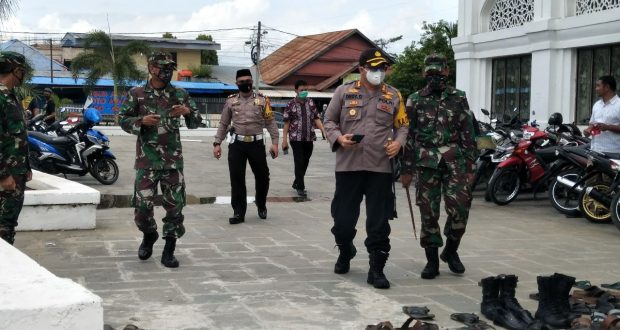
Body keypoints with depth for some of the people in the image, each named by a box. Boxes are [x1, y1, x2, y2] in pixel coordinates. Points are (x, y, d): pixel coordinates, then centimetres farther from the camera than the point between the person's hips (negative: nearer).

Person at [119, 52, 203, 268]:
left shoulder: (180, 94, 7)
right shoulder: (137, 94, 3)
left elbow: (196, 122, 11)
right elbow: (123, 120, 5)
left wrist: (188, 111, -11)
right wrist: (142, 121, -14)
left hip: (173, 160, 2)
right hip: (147, 160, -2)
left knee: (175, 205, 1)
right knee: (142, 204, -3)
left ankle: (169, 251, 13)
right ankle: (149, 234, 28)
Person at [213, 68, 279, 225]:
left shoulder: (262, 100, 3)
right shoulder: (231, 101, 7)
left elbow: (270, 122, 2)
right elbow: (223, 124, 11)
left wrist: (275, 142, -6)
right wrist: (217, 143, 4)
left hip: (257, 143, -1)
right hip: (237, 144, 1)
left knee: (262, 176, 6)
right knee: (236, 178, 0)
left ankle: (261, 205, 31)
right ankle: (238, 212, 9)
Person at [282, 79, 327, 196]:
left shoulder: (310, 103, 8)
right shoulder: (291, 105, -4)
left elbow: (316, 119, 10)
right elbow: (286, 123, -3)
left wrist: (324, 131, -4)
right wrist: (284, 140, -7)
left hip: (309, 139, 4)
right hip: (296, 139, -4)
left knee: (305, 163, 12)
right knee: (299, 163, -5)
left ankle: (296, 183, 29)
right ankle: (300, 187, 1)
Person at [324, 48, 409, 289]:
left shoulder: (393, 95, 11)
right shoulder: (344, 92, 7)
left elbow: (402, 124, 15)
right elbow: (329, 120, 10)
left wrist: (398, 142, -5)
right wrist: (338, 137, -9)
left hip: (381, 167, 0)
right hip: (348, 165, 0)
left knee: (379, 222, -1)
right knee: (343, 217, 7)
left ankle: (376, 269, 8)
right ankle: (345, 253, 36)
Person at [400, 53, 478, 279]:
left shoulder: (458, 99, 7)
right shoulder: (415, 101, 8)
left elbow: (468, 134, 6)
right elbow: (408, 136, 8)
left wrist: (470, 167, 0)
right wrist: (407, 170, 5)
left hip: (454, 161, 0)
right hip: (426, 163, 1)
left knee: (459, 208, -9)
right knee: (428, 213, 2)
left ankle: (451, 250, 15)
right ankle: (432, 261, 13)